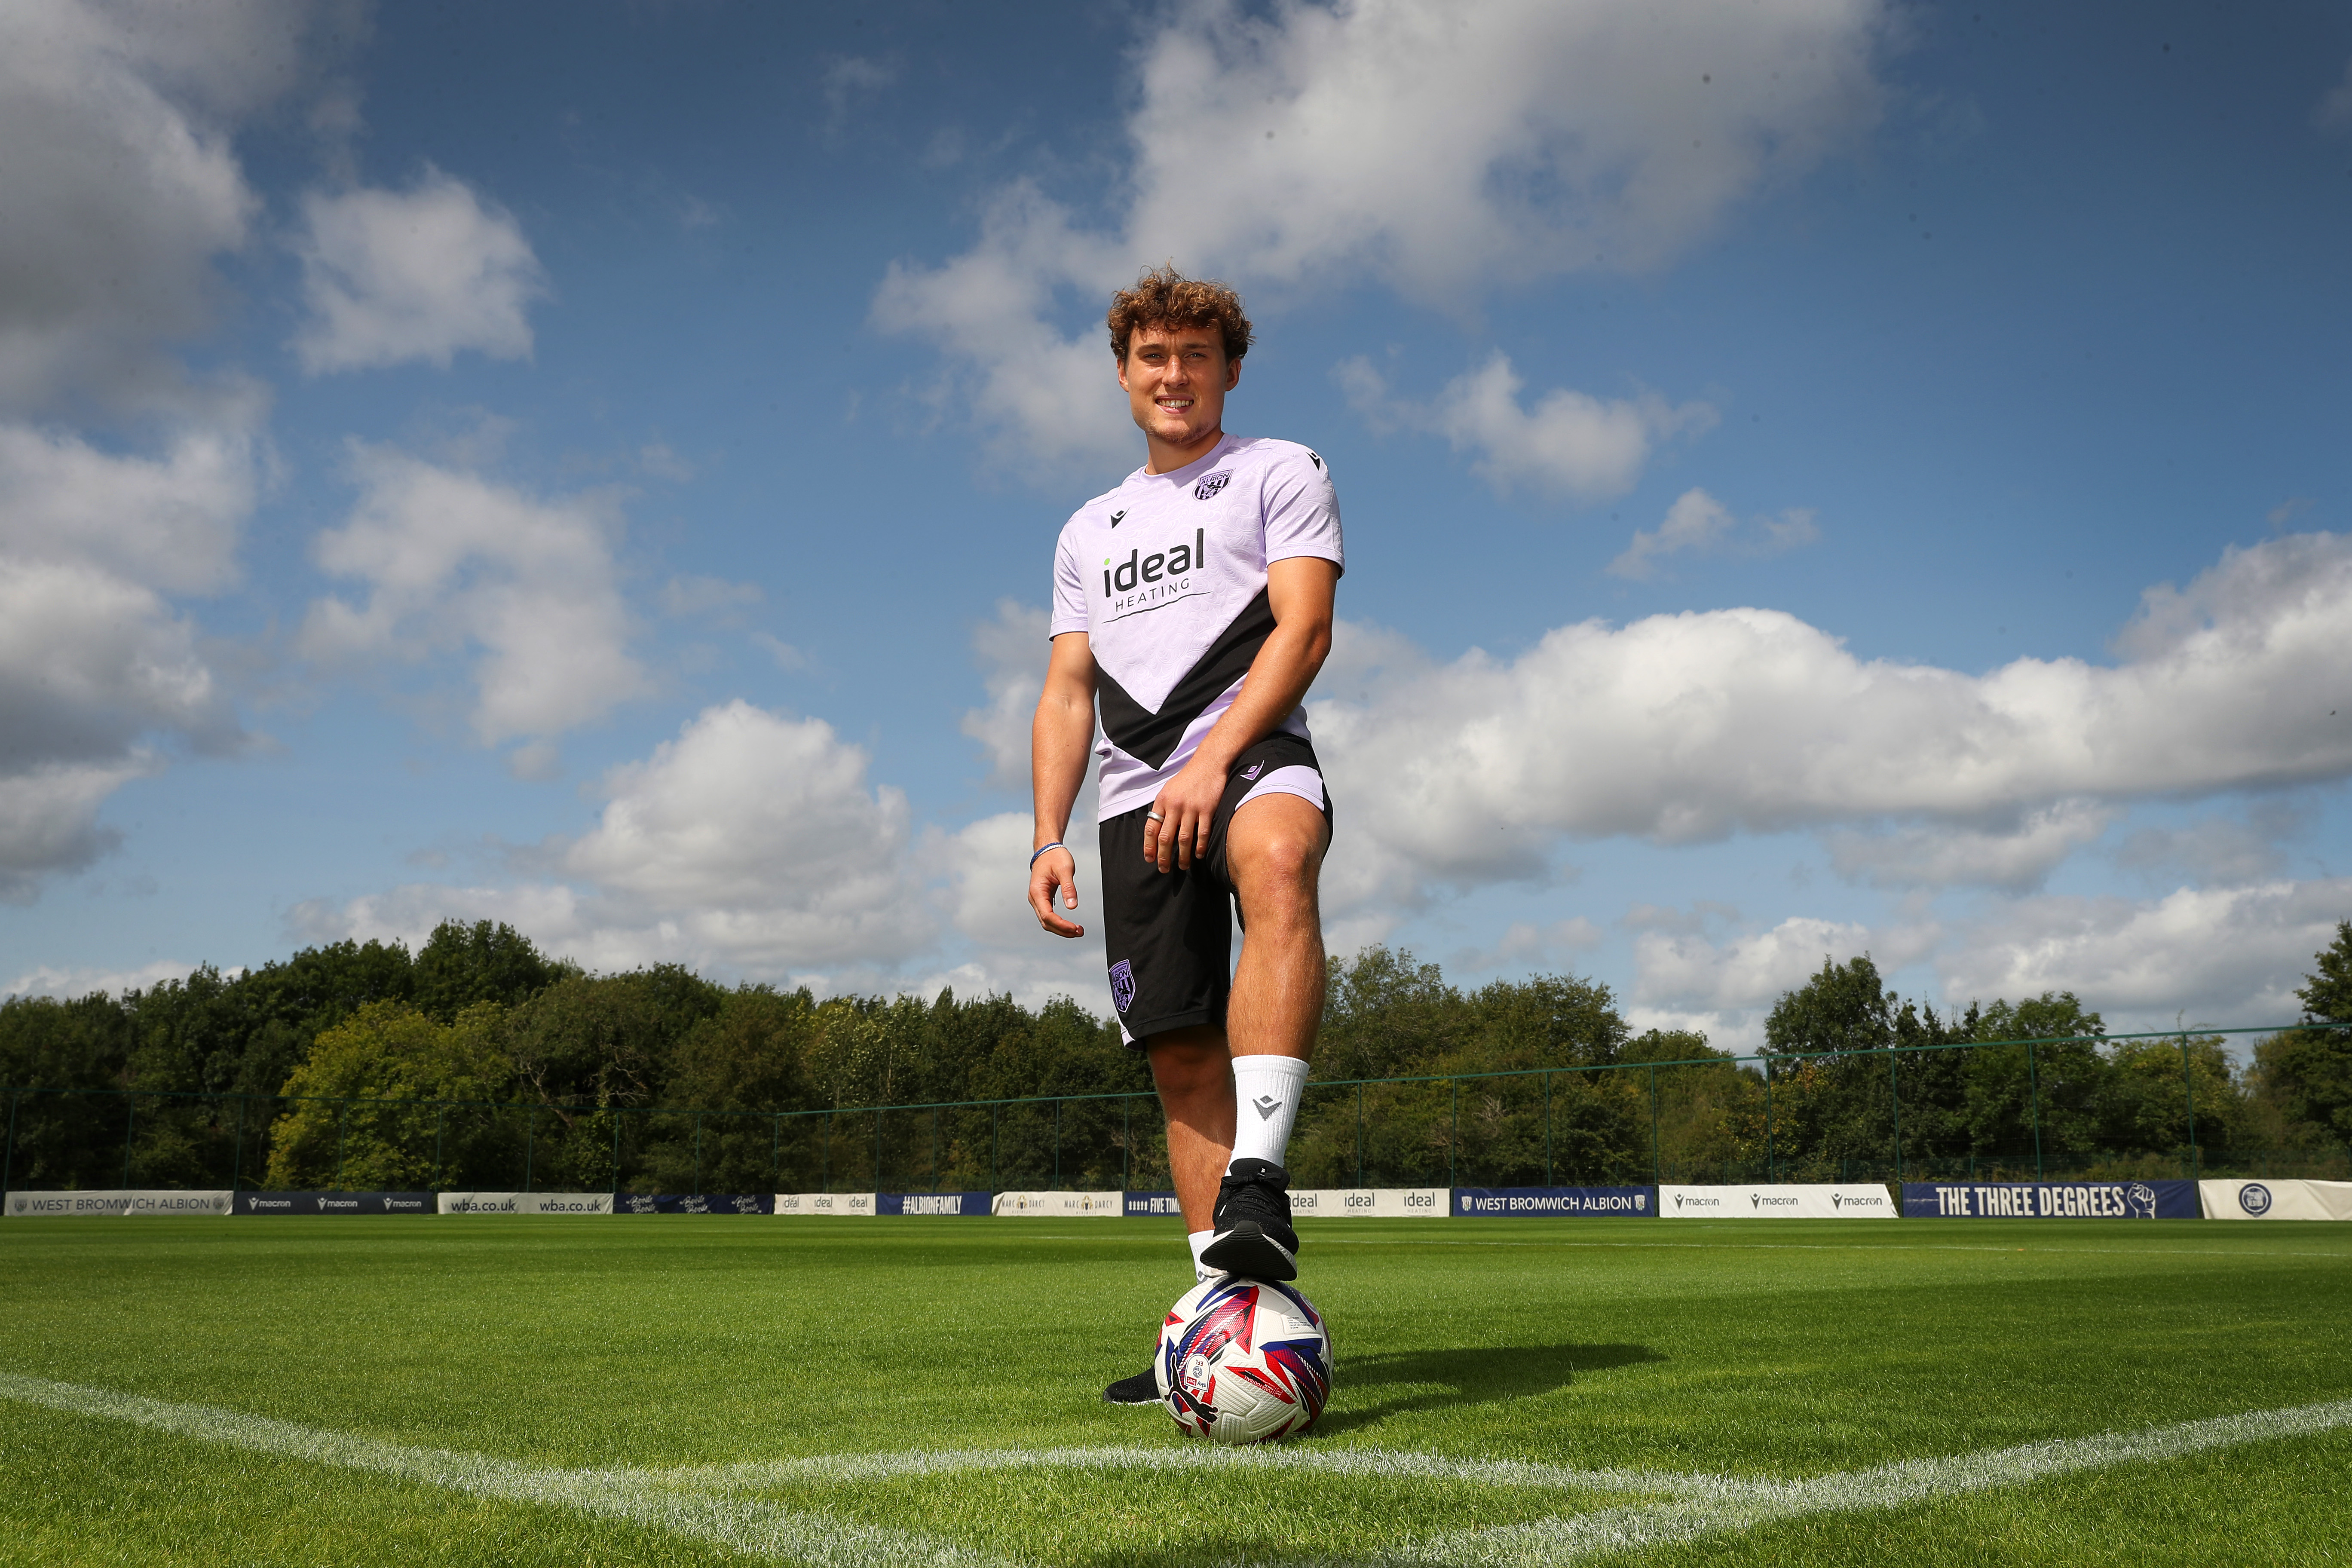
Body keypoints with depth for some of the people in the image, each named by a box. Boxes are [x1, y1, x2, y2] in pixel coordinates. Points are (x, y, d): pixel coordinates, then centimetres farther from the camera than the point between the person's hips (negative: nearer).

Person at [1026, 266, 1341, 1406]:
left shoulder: (1279, 473, 11)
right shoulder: (1089, 531, 27)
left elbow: (1304, 631, -4)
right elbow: (1068, 692, 21)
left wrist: (1212, 762, -17)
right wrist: (1048, 837, 7)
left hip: (1252, 757, -5)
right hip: (1137, 799, 5)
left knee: (1277, 863, -40)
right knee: (1182, 1052, -1)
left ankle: (1257, 1183, -47)